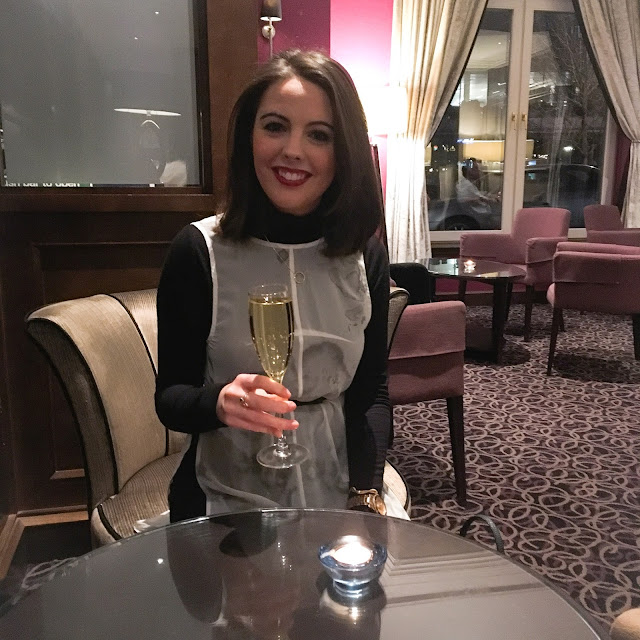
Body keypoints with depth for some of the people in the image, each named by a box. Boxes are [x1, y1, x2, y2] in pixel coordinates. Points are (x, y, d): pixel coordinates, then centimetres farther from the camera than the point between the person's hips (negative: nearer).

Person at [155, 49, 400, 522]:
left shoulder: (366, 256, 0)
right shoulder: (199, 251, -9)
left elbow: (371, 392, 5)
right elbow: (169, 397, -5)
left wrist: (368, 493, -7)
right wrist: (218, 402, -25)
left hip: (337, 497, 3)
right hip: (226, 507, -2)